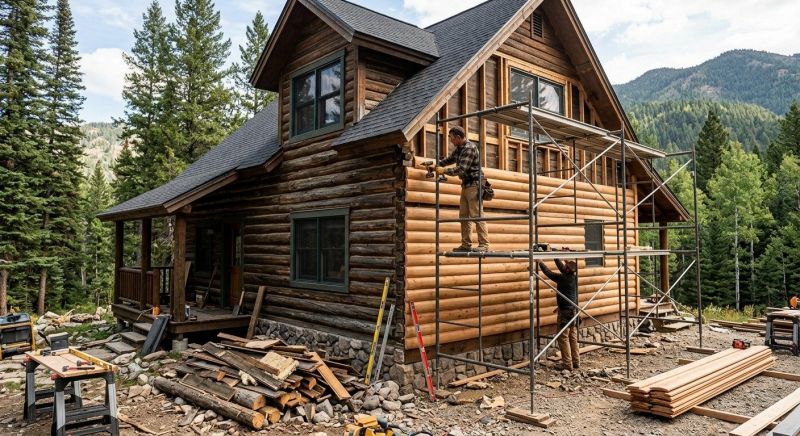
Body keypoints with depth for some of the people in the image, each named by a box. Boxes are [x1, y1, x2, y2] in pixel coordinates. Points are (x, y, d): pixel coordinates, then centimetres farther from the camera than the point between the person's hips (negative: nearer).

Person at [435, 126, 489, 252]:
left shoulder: (470, 148, -15)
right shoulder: (458, 149, 14)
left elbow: (461, 169, -21)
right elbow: (447, 160, 28)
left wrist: (444, 170, -13)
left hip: (474, 185, -9)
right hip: (465, 185, 9)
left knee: (477, 215, -11)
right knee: (464, 215, 8)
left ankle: (484, 244, -10)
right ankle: (466, 245, 11)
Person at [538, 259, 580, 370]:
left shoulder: (563, 278, -18)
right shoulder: (573, 277, 3)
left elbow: (548, 273, -11)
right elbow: (561, 268, 15)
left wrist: (540, 262, 2)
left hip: (565, 312, -8)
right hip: (573, 311, 8)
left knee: (563, 338, -2)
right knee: (573, 338, 13)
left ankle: (567, 364, 0)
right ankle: (576, 362, 17)